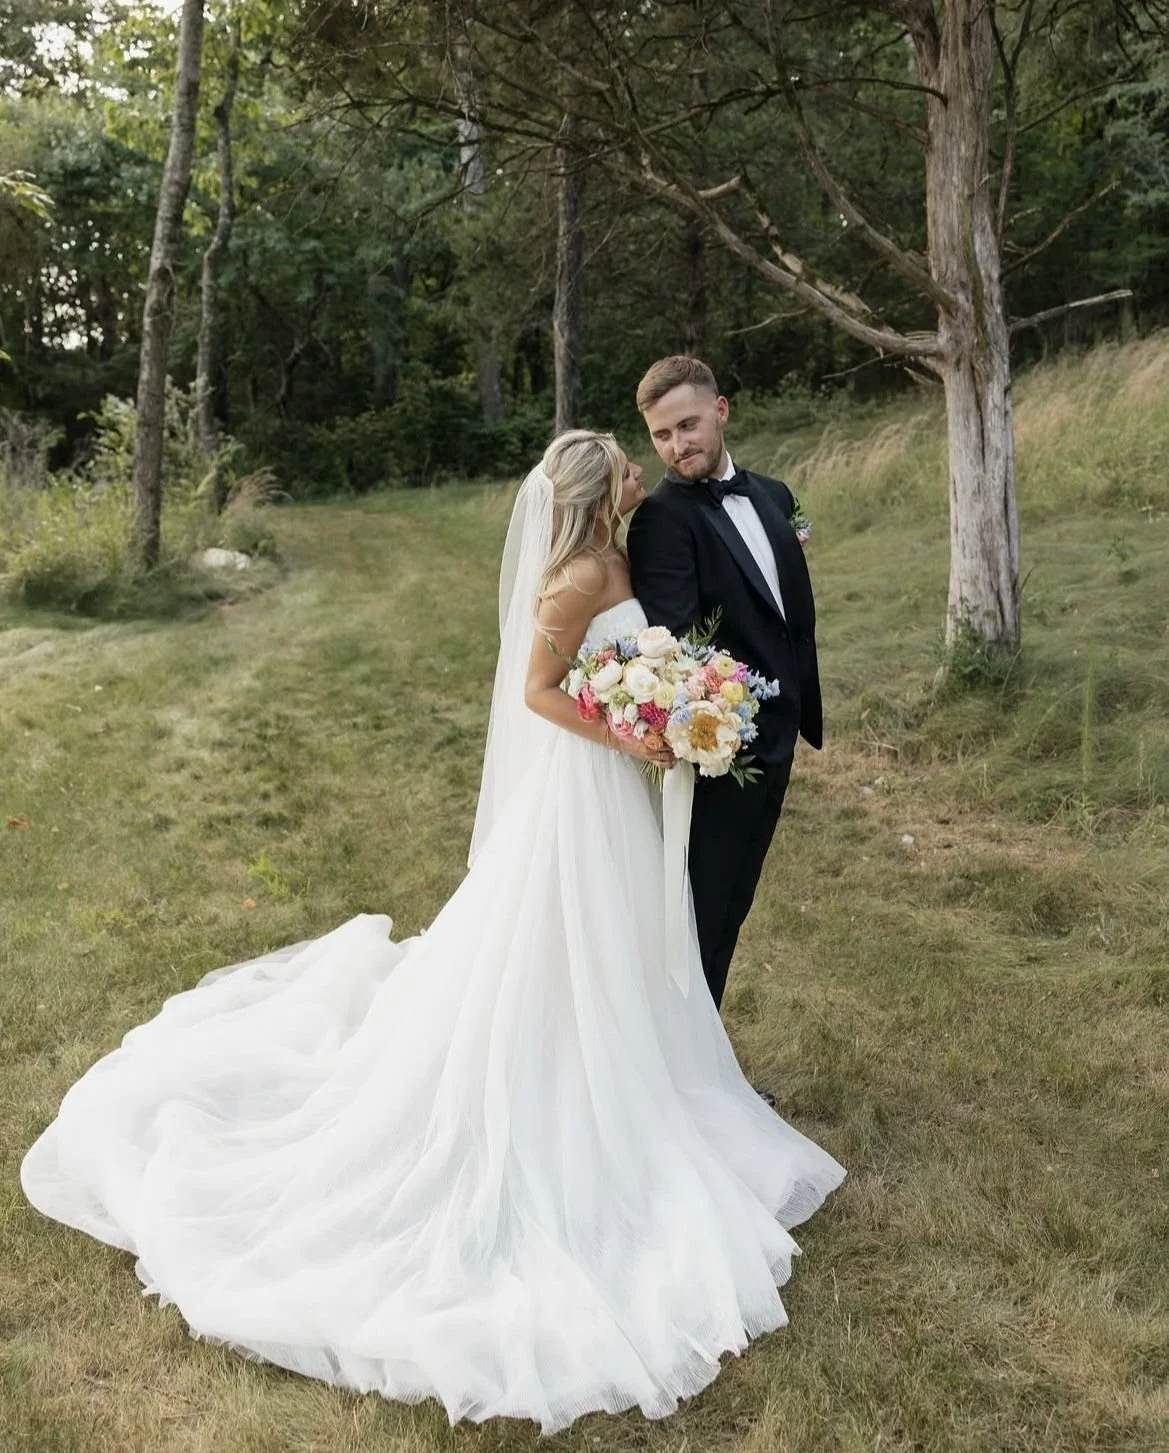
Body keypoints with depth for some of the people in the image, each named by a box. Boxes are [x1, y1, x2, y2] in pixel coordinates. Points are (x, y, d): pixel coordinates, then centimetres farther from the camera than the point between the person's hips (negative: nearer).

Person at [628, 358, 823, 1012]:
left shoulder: (773, 496, 9)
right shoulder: (662, 518, -15)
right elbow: (673, 640, -25)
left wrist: (805, 709, 14)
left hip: (776, 738, 8)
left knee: (732, 906, 19)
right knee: (699, 914, 4)